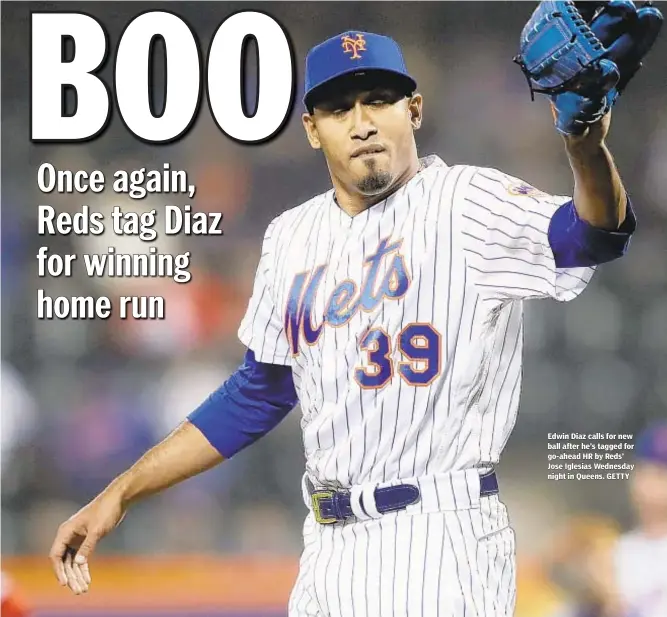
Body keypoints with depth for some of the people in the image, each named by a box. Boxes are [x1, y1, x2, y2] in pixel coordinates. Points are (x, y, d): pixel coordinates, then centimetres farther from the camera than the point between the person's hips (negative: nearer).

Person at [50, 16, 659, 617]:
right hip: (328, 551, 6)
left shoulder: (468, 202, -7)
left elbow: (591, 236, -26)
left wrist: (588, 151, -49)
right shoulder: (292, 237, 13)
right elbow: (258, 394, 22)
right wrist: (120, 495, 19)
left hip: (440, 548, -6)